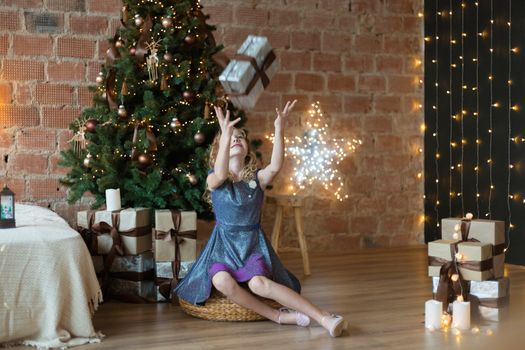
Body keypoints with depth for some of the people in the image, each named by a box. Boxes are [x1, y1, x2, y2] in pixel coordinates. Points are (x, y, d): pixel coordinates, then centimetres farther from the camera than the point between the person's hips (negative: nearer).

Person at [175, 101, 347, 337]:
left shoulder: (257, 178, 3)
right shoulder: (214, 180, -1)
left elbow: (275, 166, -19)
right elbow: (221, 174, -27)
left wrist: (279, 130, -30)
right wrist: (225, 134, -38)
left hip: (253, 242, 0)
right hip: (224, 243, 0)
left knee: (258, 283, -32)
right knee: (222, 282, -34)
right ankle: (278, 316, -24)